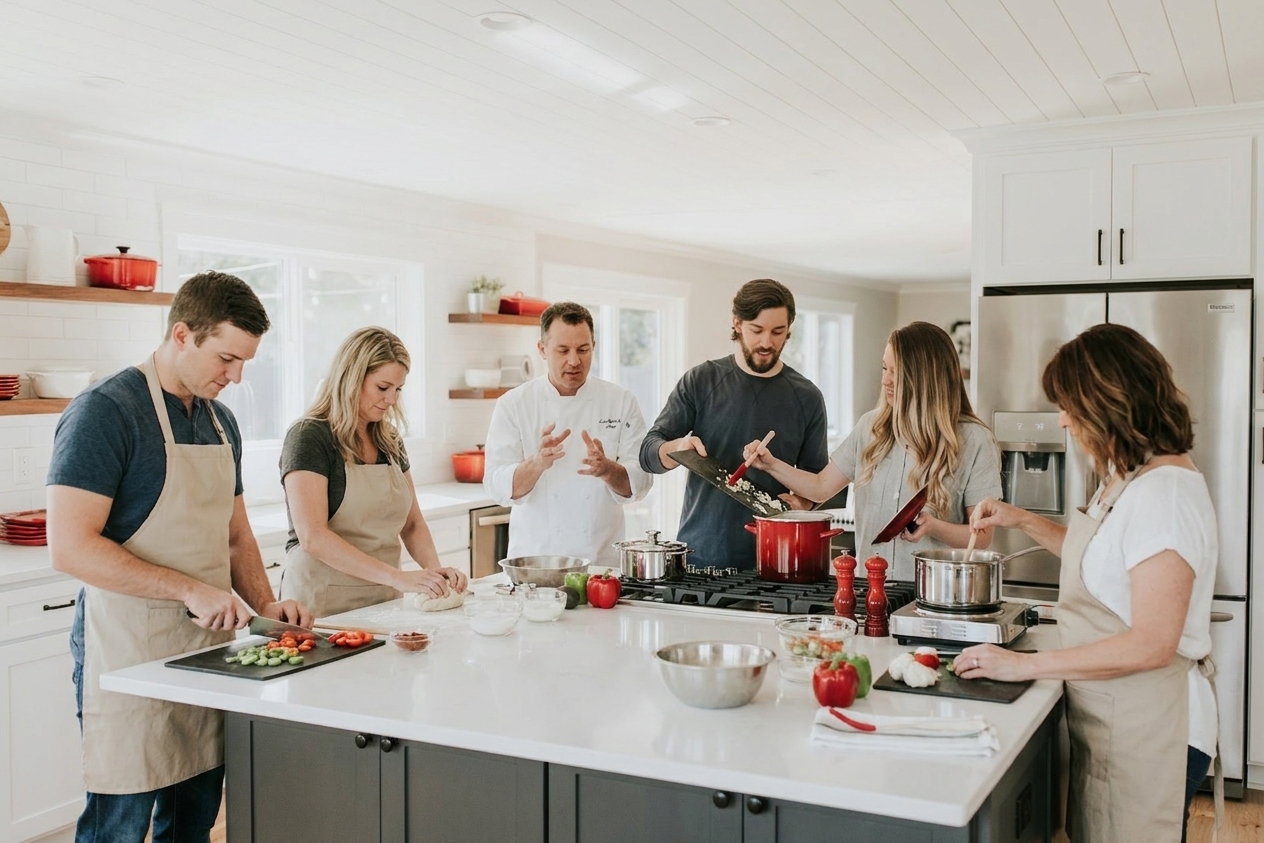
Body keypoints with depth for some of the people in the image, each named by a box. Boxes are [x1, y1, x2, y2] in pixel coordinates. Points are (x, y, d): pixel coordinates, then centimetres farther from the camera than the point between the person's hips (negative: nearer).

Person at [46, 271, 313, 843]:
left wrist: (265, 605, 3)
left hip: (209, 646, 7)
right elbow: (70, 547, -20)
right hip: (129, 651, -7)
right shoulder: (106, 411, -13)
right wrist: (191, 590, -22)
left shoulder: (220, 421, 11)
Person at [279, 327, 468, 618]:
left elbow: (412, 524, 15)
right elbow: (312, 537, -20)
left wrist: (434, 570, -5)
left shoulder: (390, 440, 10)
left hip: (384, 601, 6)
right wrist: (396, 576, -25)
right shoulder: (308, 437, -11)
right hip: (325, 604, -6)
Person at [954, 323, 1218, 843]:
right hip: (1108, 715, 9)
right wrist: (1022, 521, 14)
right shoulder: (1128, 478, 8)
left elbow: (1151, 644, -27)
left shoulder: (1166, 492, -23)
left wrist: (1025, 665, -23)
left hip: (1143, 727, -9)